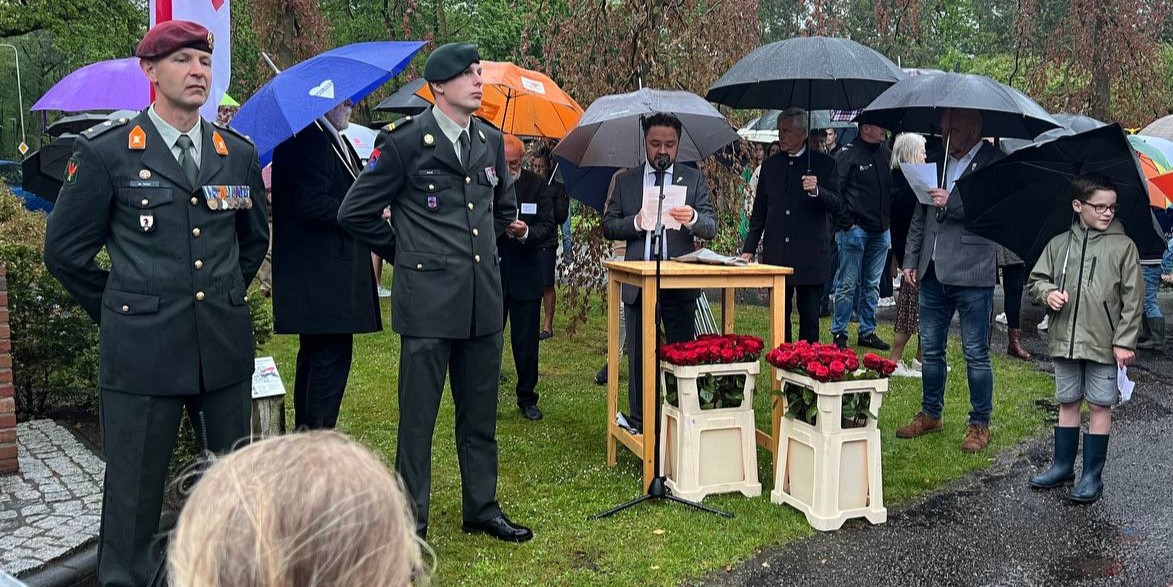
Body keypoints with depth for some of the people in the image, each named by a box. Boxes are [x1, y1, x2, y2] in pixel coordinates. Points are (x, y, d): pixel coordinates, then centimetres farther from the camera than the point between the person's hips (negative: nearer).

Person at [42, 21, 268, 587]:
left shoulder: (239, 153, 7)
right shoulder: (105, 151, -5)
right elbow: (65, 249, 3)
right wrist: (121, 308, 5)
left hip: (225, 348, 4)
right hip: (141, 349, -3)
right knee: (134, 490, 6)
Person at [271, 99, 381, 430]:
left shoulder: (335, 141, 18)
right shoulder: (306, 141, -14)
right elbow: (312, 204, -22)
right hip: (322, 274, -11)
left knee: (315, 354, 16)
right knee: (332, 353, -9)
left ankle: (306, 433, 26)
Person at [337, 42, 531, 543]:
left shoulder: (491, 141, 11)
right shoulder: (404, 141, -6)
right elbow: (355, 212, -2)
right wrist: (404, 252, 4)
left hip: (484, 297, 6)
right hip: (427, 298, -5)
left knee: (481, 413, 14)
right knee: (418, 416, 3)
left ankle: (482, 508, 27)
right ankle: (411, 521, 16)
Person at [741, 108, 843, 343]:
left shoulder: (823, 164, 0)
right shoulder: (770, 165, 11)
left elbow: (838, 205, -7)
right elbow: (759, 213, 15)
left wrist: (817, 191, -26)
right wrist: (749, 248, 9)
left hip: (809, 256, -3)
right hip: (776, 255, 3)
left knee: (809, 315, 2)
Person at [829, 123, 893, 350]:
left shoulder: (886, 154, 12)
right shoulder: (848, 154, -8)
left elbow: (892, 189, 18)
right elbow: (835, 190, -13)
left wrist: (888, 220, 8)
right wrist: (845, 223, -15)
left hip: (880, 230, 7)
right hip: (855, 229, -7)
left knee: (872, 285, 13)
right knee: (848, 284, -2)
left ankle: (867, 332, 22)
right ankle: (839, 334, 7)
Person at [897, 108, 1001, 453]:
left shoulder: (993, 163, -5)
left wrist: (951, 202, -23)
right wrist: (911, 260, 13)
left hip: (972, 273, -6)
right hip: (933, 272, 6)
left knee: (976, 354, 2)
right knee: (931, 349, 14)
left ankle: (980, 424, 15)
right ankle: (930, 415, 28)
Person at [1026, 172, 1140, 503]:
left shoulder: (1123, 246, -3)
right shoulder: (1059, 244, 4)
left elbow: (1132, 298, -5)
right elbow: (1036, 279, 12)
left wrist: (1125, 342, -9)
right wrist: (1047, 292, -11)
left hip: (1104, 343, -3)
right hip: (1065, 340, 3)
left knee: (1100, 406, 4)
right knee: (1067, 402, 14)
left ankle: (1093, 476, 14)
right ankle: (1063, 466, 26)